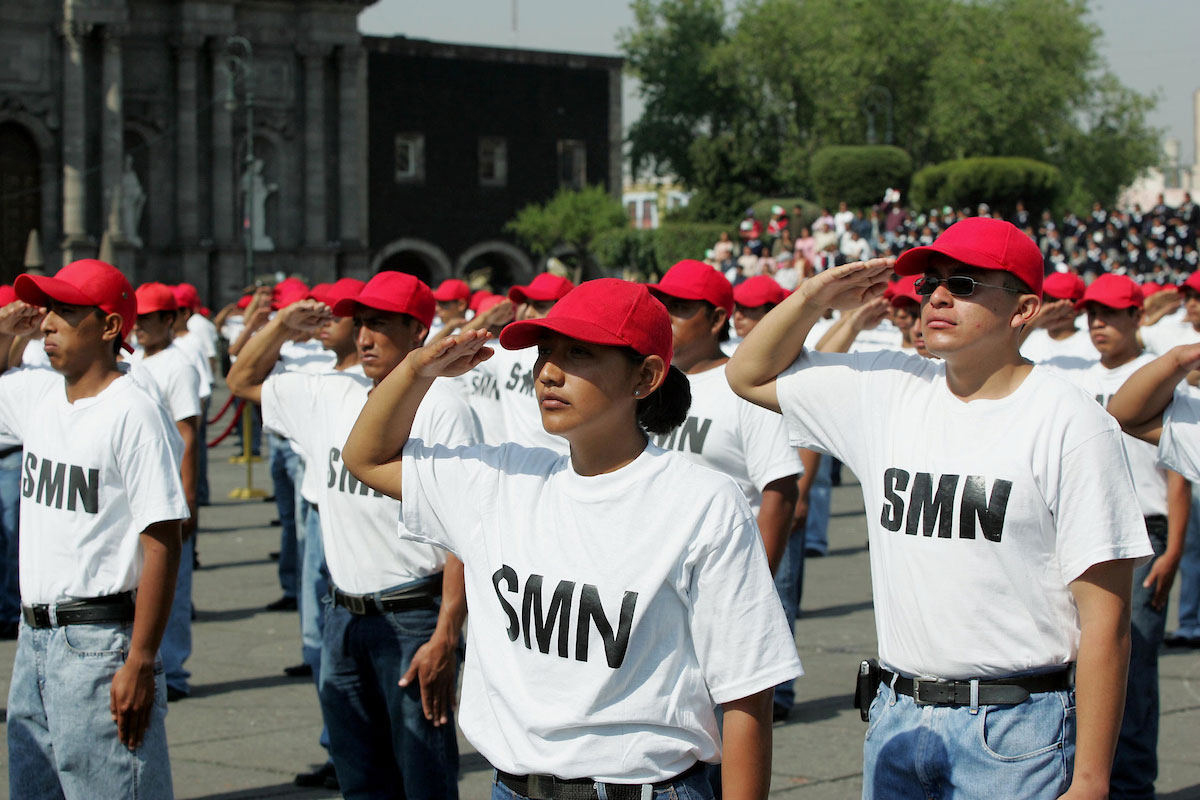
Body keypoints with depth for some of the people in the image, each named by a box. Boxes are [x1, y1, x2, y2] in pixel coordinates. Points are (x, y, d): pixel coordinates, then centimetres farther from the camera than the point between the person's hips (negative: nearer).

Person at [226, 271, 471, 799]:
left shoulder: (441, 408, -10)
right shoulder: (330, 395, 9)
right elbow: (243, 381, 26)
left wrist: (445, 637, -21)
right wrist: (282, 325, 8)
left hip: (413, 616, -6)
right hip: (342, 616, 6)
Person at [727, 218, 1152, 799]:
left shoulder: (1072, 425, -8)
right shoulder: (886, 392, 8)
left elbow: (1105, 619, -10)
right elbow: (749, 375, 21)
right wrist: (815, 297, 3)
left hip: (1014, 729, -5)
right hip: (896, 717, 5)